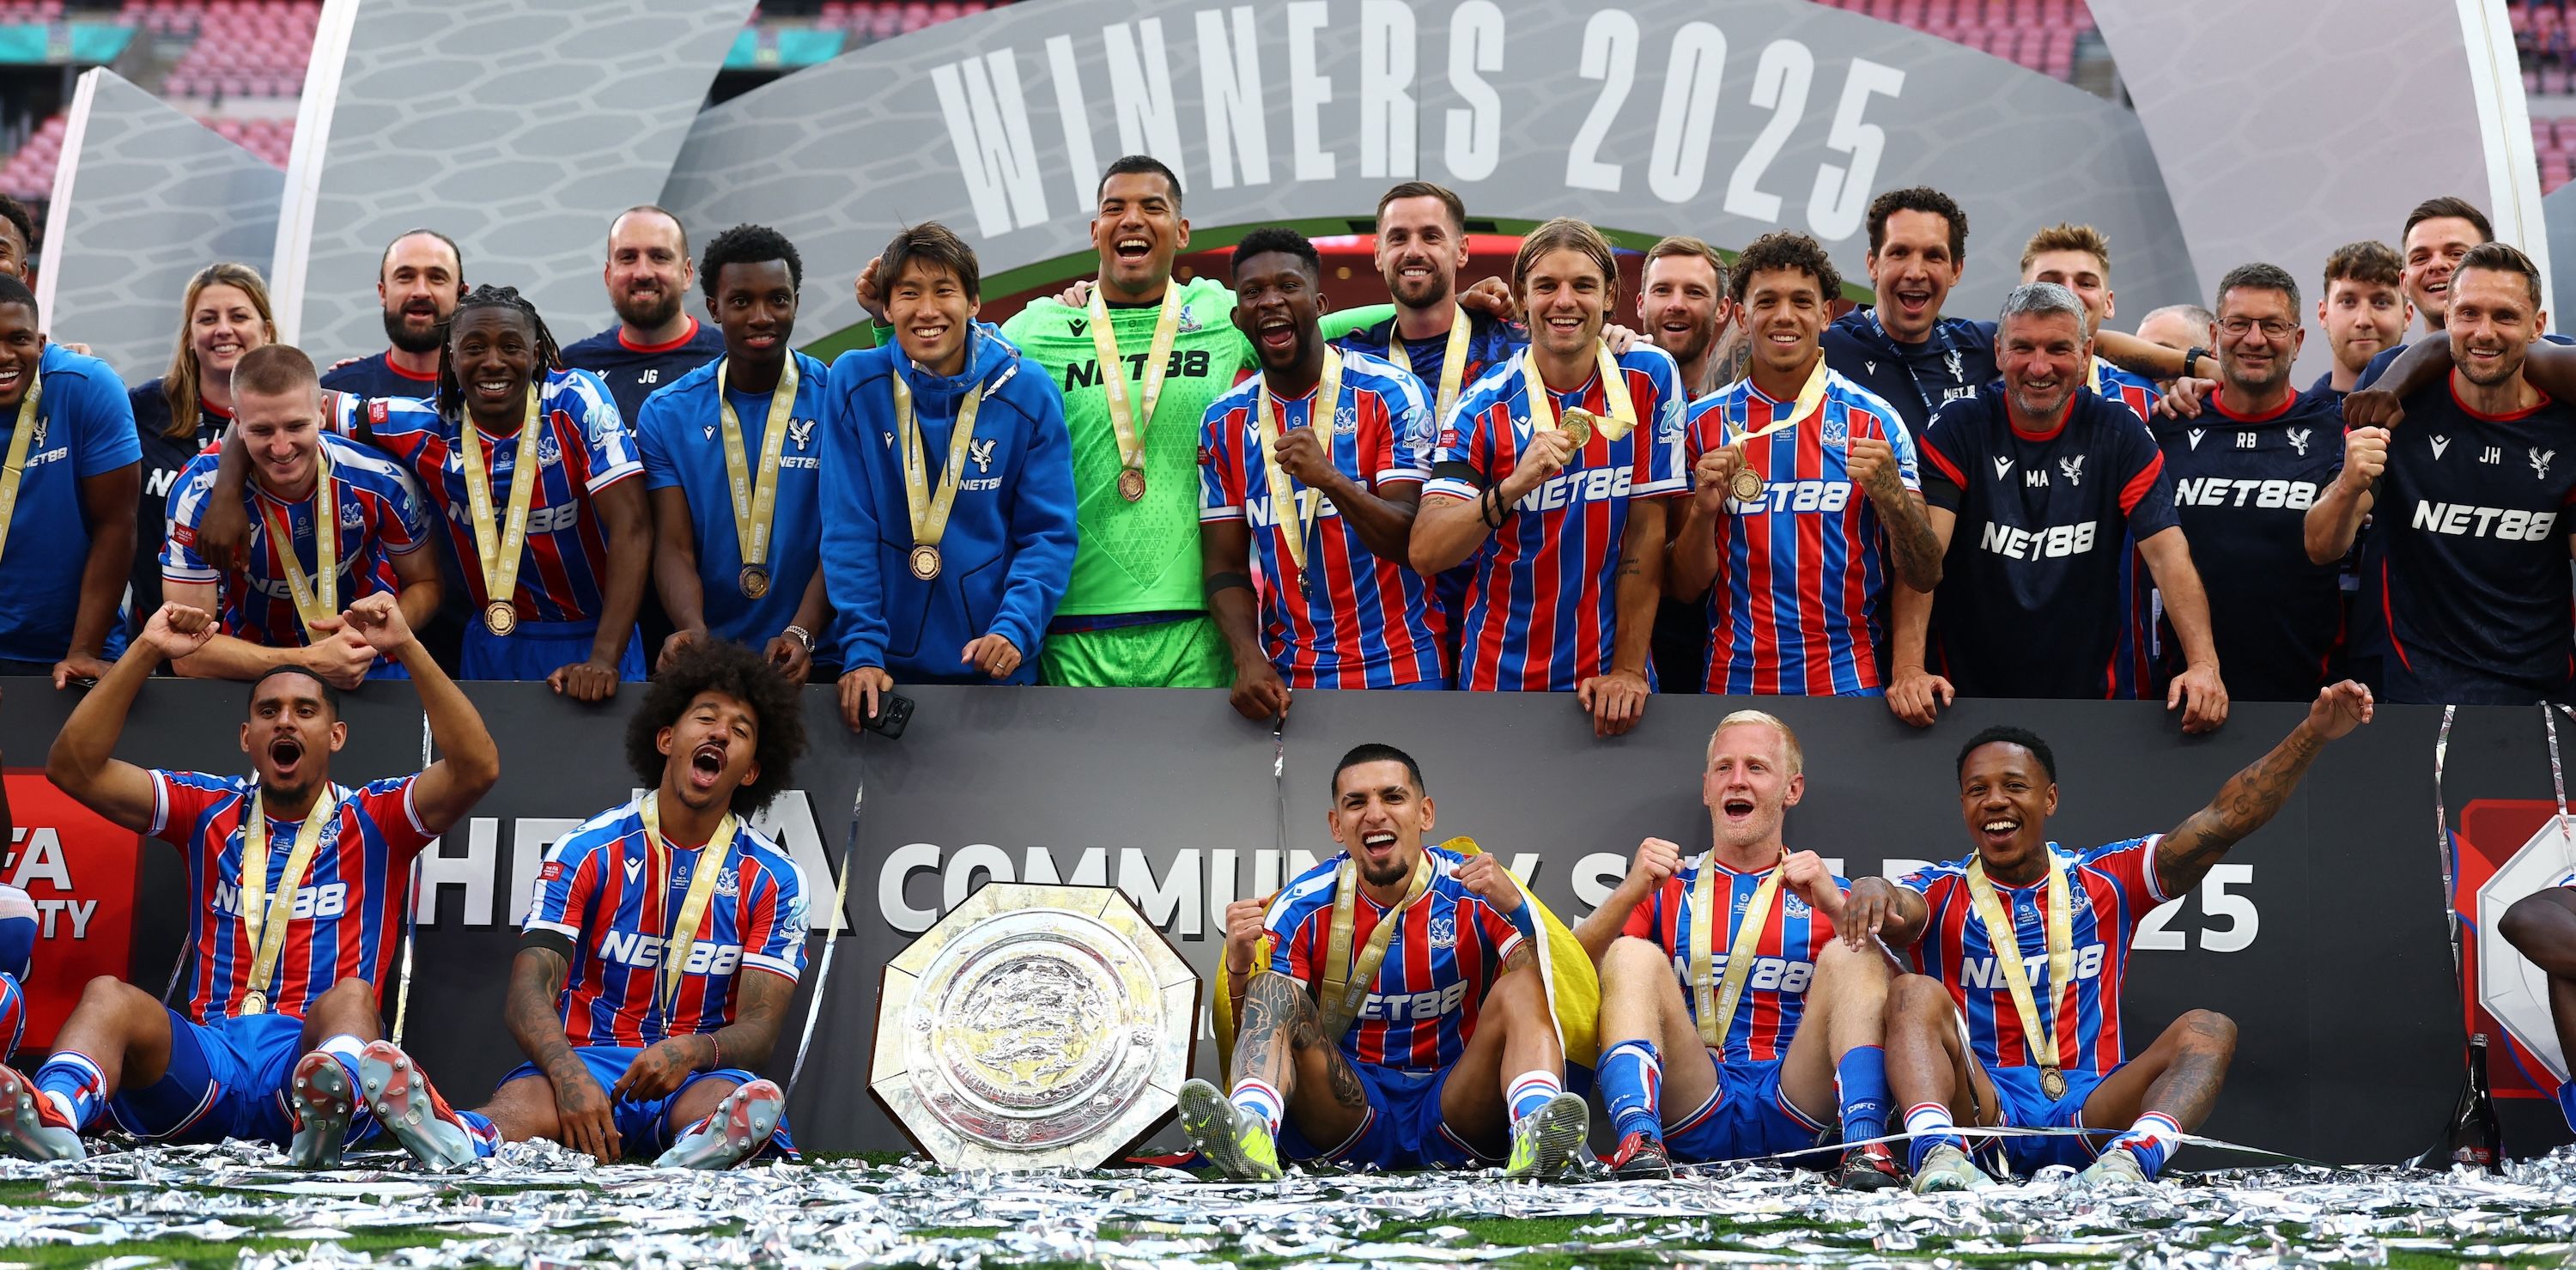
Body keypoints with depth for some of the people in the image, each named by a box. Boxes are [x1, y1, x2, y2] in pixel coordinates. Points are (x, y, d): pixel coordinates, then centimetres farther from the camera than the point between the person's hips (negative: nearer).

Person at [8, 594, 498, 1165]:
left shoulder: (373, 821, 16)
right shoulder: (210, 810, 22)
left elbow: (477, 768, -1)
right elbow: (74, 767, 12)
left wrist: (407, 648, -6)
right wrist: (146, 652, 5)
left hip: (312, 1053, -2)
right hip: (206, 1058, 2)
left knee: (351, 997, -35)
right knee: (108, 996, -27)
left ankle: (330, 1108, -70)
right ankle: (51, 1117, -59)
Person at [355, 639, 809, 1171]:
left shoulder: (774, 878, 6)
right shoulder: (586, 851, 4)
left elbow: (760, 1028, -1)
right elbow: (528, 992, -7)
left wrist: (691, 1052, -27)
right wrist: (570, 1077, -30)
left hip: (700, 1074, 0)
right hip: (588, 1060, 0)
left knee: (756, 1099, -38)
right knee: (524, 1097, -37)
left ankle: (699, 1152, -73)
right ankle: (465, 1142, -72)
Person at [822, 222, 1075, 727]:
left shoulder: (1029, 391, -5)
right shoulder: (854, 382, -4)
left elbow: (1049, 533, -5)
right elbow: (848, 528, -6)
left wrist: (1014, 629, -20)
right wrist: (860, 650, -15)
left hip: (995, 667, 0)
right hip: (889, 666, 0)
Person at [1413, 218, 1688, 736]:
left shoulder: (1649, 379, -4)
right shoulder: (1483, 407, -7)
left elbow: (1646, 535, -4)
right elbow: (1425, 554, -17)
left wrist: (1627, 670, -9)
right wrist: (1512, 487, -32)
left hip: (1611, 679, 0)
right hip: (1500, 679, 0)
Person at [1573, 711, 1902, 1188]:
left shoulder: (1826, 894, 19)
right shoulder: (1666, 890, 20)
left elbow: (1890, 985, 1)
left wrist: (1835, 907, -13)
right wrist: (1628, 894, -12)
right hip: (1692, 1115, 0)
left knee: (1849, 956, -18)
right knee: (1634, 957, -17)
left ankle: (1865, 1146, -37)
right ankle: (1638, 1140, -38)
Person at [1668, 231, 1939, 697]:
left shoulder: (1874, 420, -1)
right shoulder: (1703, 423, 2)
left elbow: (1924, 577, -4)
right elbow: (1682, 586, 3)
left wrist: (1891, 496, -22)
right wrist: (1703, 510, -16)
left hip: (1850, 680, -1)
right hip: (1735, 683, 1)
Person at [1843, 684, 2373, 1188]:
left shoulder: (2106, 880, 13)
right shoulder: (1942, 894, 9)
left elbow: (2225, 819, 4)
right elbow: (1896, 910, -16)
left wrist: (2313, 735, -7)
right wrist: (1871, 892, -41)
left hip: (2091, 1115, 2)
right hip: (1981, 1113, -1)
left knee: (2208, 1030, -19)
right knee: (1915, 994, -24)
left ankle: (2135, 1154, -47)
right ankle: (1937, 1149, -50)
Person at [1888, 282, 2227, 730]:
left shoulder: (2119, 433, 1)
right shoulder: (1959, 428, -2)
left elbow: (2167, 551, -7)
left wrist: (2203, 664, -22)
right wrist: (1909, 668, -26)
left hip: (2093, 689, 1)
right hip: (1970, 692, -1)